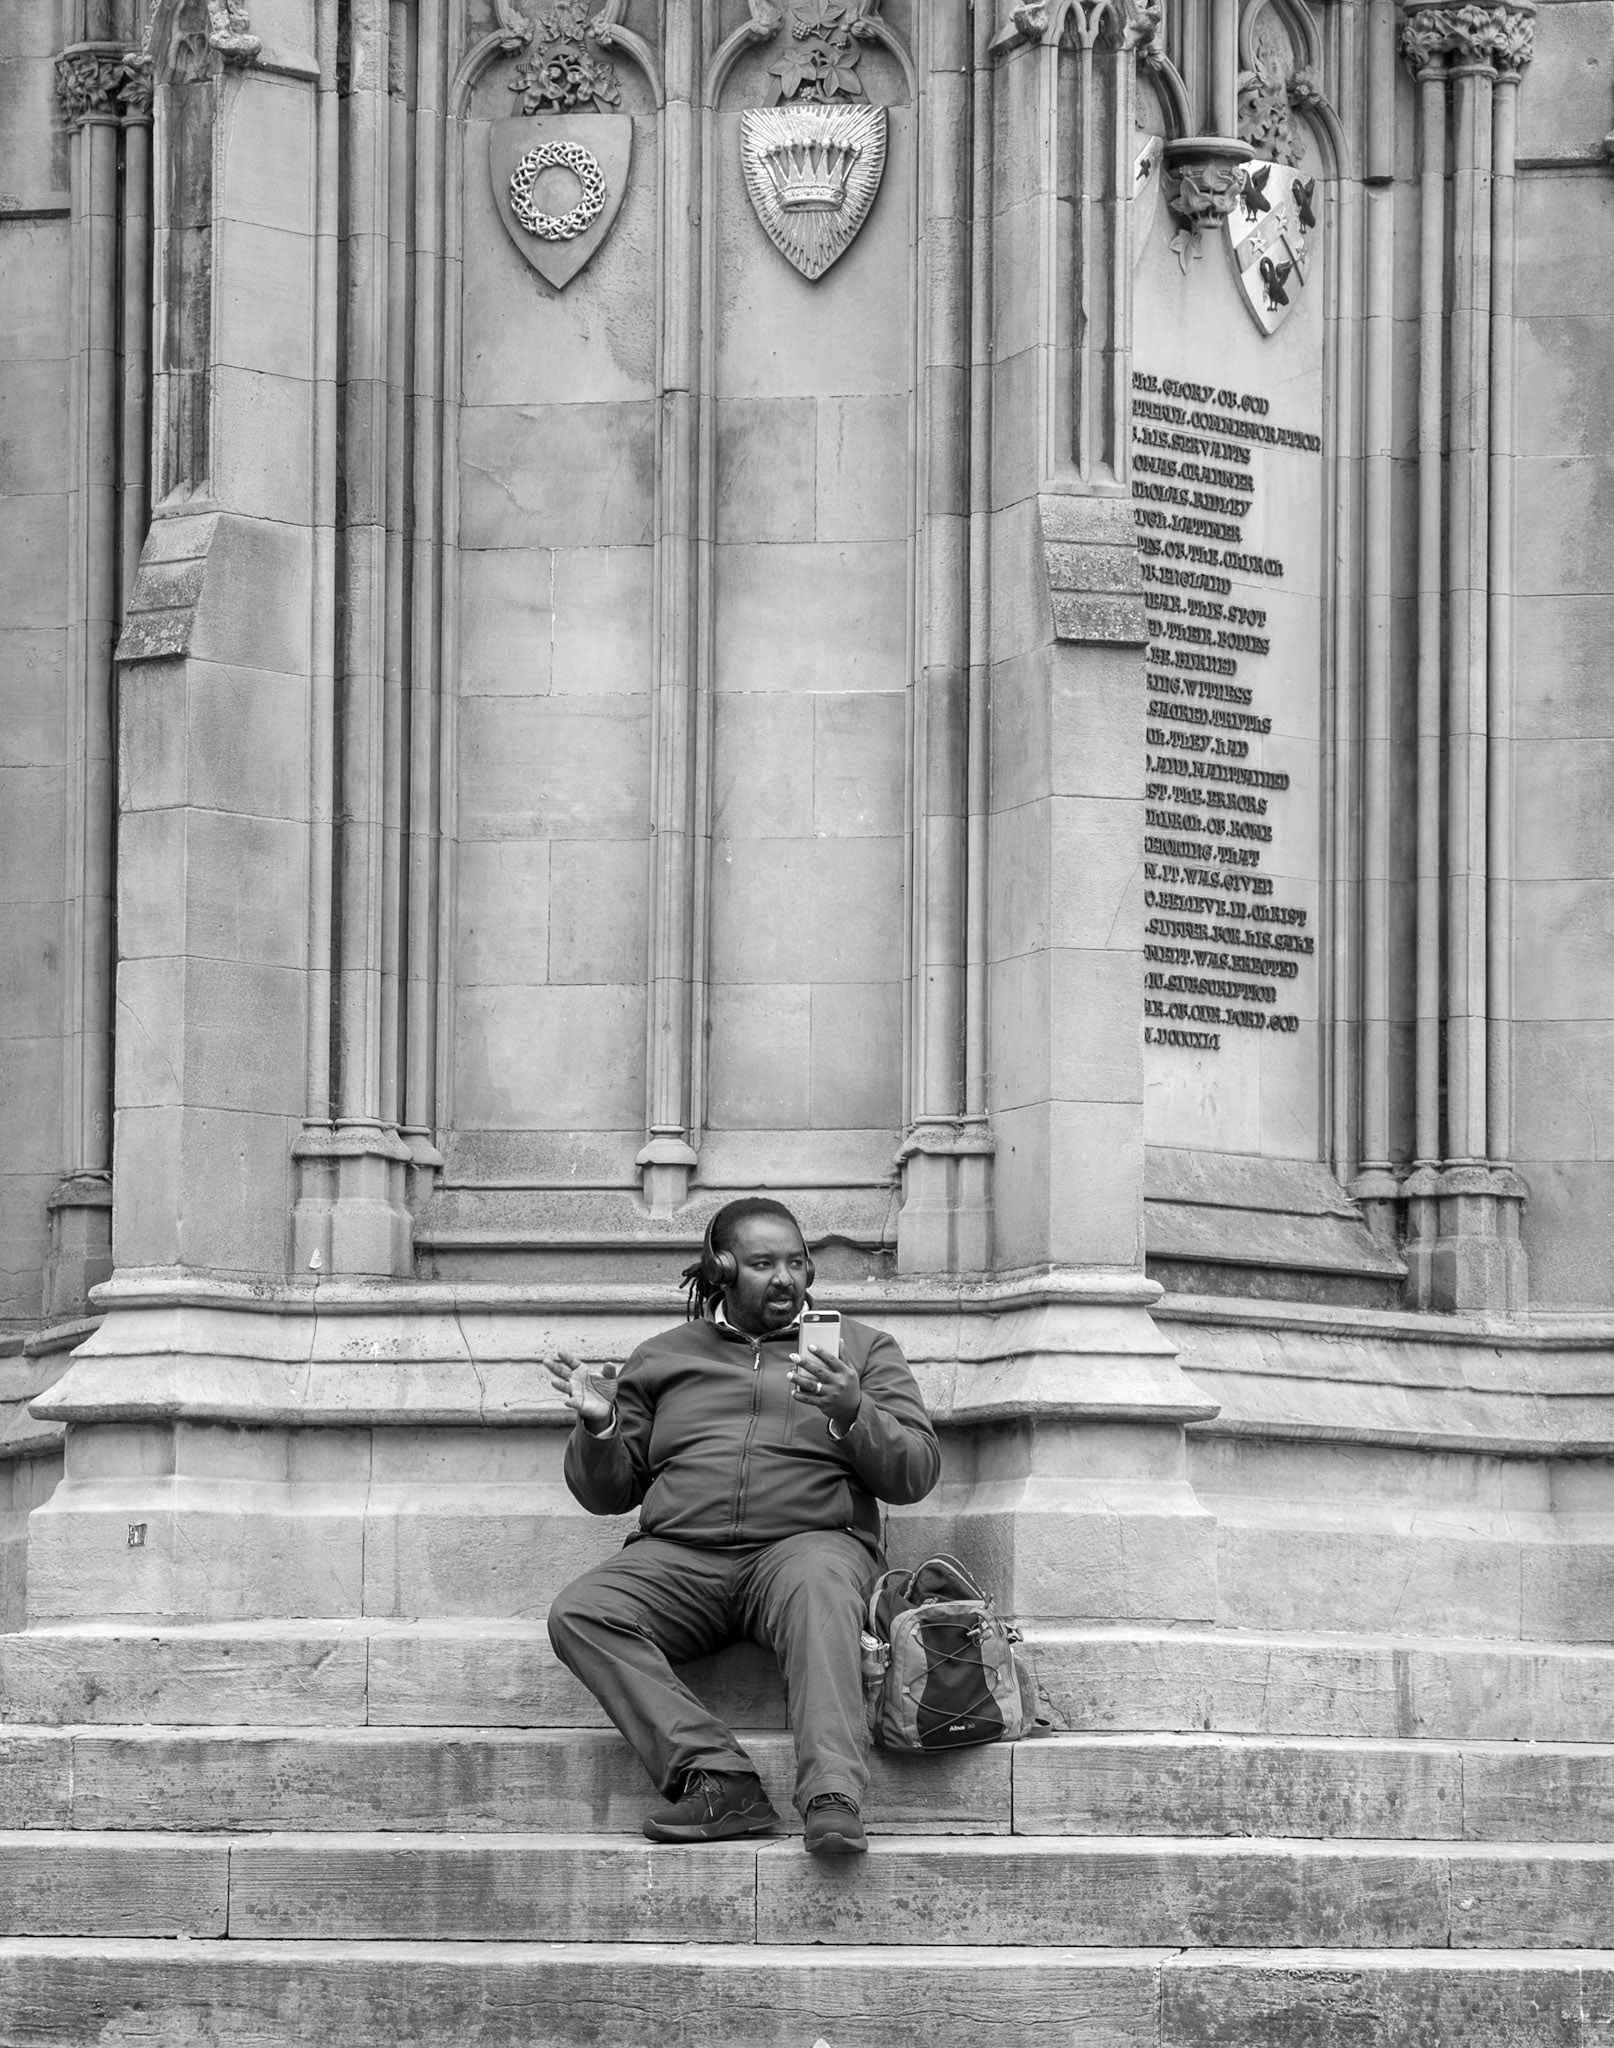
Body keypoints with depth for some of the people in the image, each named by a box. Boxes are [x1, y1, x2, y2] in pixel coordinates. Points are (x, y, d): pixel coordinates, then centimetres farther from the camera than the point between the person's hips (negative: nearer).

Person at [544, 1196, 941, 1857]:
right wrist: (597, 1428, 1)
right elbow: (607, 1492, 22)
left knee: (817, 1591, -39)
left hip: (807, 1542, -2)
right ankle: (719, 1779, -38)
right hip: (678, 1555, 2)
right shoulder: (663, 1357, 23)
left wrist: (853, 1415, -11)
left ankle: (833, 1797, -55)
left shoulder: (862, 1348, 19)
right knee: (580, 1615, -28)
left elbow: (916, 1473, 8)